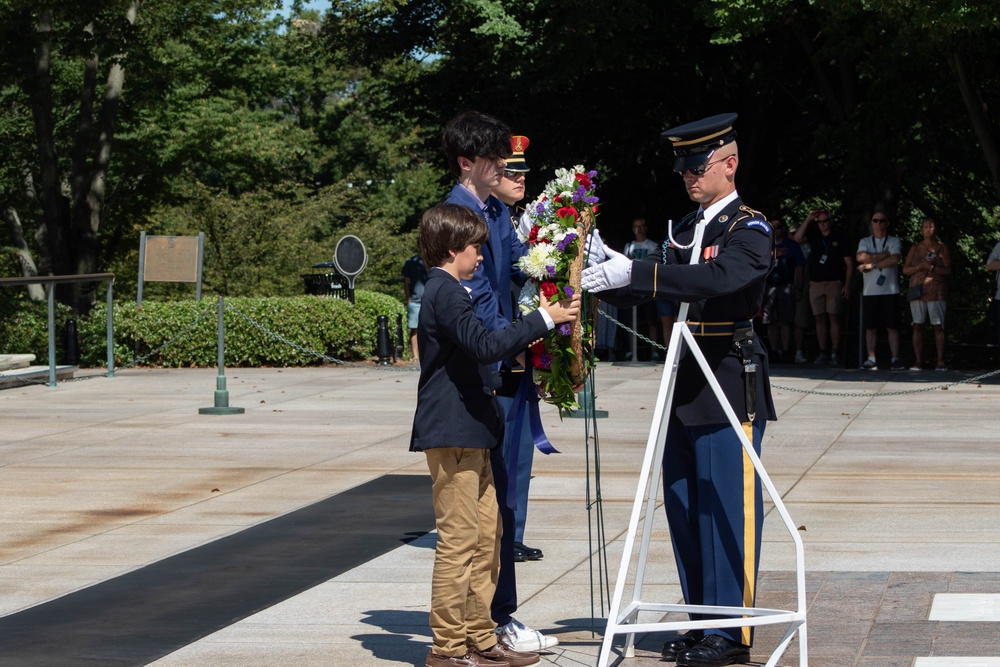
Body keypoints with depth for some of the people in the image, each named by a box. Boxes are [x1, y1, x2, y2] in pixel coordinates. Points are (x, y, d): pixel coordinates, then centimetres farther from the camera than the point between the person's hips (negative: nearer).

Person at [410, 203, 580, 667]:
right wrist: (544, 318, -23)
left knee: (487, 535, 13)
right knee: (458, 541, -7)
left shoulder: (445, 291, 19)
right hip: (453, 435, -11)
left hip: (469, 436, 11)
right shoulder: (446, 293, -14)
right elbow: (484, 345, -26)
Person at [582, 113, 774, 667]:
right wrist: (607, 273, -11)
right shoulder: (684, 230, 16)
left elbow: (718, 279, -29)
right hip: (685, 389, 8)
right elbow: (657, 290, 8)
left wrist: (634, 272, -36)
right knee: (683, 508, 11)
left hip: (731, 387, -8)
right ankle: (700, 621, 21)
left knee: (728, 510, -4)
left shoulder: (749, 229, -9)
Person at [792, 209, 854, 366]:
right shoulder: (813, 235, 12)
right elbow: (797, 238, -6)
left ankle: (835, 353, -10)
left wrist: (847, 285, -5)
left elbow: (849, 264, 4)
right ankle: (823, 353, 3)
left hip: (834, 283, -3)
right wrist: (808, 219, -8)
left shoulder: (839, 239, 4)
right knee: (819, 318, 1)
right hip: (815, 284, 3)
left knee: (834, 317, -10)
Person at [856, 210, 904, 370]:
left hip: (890, 291, -1)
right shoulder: (865, 242, 12)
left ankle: (894, 359, -2)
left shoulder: (894, 242, 7)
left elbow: (894, 259, -11)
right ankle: (871, 359, 4)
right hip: (870, 291, 2)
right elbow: (861, 257, -8)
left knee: (892, 326, -2)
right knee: (871, 326, 1)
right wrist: (883, 255, -8)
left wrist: (872, 264, -12)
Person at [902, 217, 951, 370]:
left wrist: (932, 267, -16)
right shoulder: (915, 248, 14)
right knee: (917, 326, -2)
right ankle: (918, 361, -1)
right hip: (918, 291, 2)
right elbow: (905, 270, 9)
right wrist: (920, 266, -8)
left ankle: (941, 361, -4)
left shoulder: (942, 248, 8)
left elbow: (948, 270, -2)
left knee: (938, 326, -5)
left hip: (936, 292, -2)